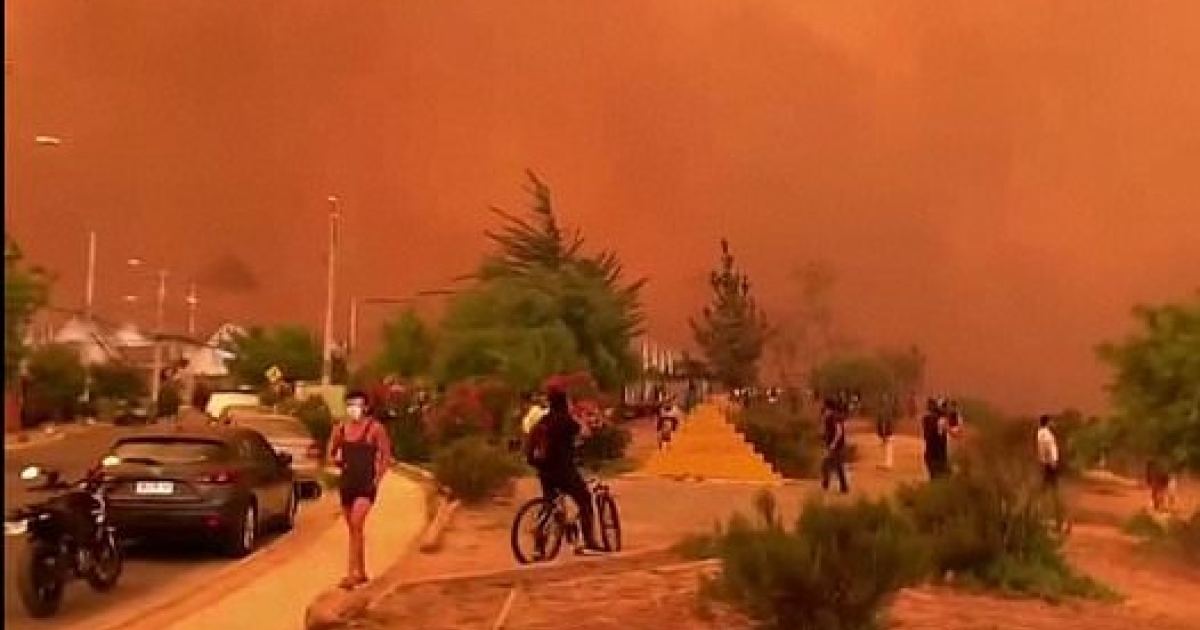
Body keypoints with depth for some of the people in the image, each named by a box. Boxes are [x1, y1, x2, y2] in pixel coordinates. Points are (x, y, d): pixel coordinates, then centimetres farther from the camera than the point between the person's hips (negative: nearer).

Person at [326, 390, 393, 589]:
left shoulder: (375, 428, -6)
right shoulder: (340, 429, 6)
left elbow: (386, 456, -3)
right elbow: (331, 454, 18)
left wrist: (377, 479, -8)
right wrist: (337, 462, -1)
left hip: (366, 484, -5)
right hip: (346, 483, 5)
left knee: (356, 526, -18)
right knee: (354, 529, 13)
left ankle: (351, 573, -18)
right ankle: (361, 572, 26)